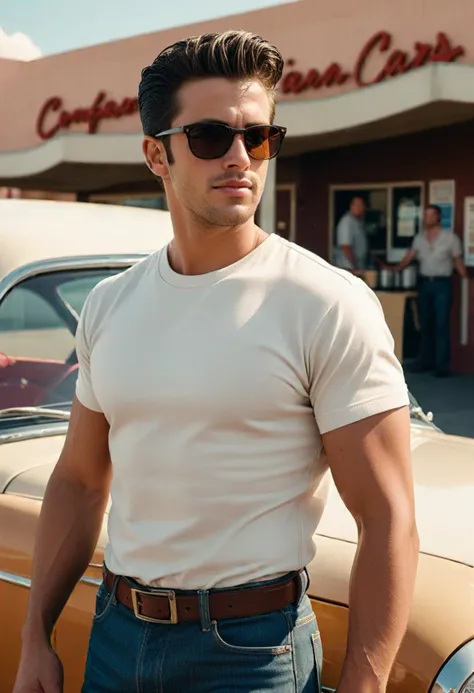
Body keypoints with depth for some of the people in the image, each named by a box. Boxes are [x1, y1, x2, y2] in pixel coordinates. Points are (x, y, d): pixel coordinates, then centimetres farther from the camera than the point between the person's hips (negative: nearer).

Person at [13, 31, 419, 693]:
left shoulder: (330, 305, -13)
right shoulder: (110, 303, 4)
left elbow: (388, 520, -14)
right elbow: (79, 480, 11)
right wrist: (35, 639, 8)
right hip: (114, 632, 5)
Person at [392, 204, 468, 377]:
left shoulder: (450, 237, -5)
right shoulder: (419, 238, 8)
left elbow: (458, 261, -3)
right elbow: (409, 258, 5)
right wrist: (394, 270, -9)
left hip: (442, 284, -5)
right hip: (425, 283, 5)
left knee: (441, 325, -6)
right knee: (425, 324, 9)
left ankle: (442, 364, -4)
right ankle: (426, 360, 17)